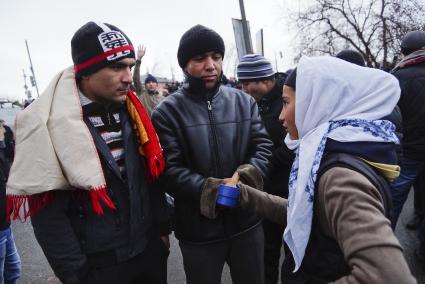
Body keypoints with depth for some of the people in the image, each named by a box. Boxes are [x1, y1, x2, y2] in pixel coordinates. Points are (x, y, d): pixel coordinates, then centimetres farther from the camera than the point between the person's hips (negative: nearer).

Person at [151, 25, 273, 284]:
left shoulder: (244, 102, 3)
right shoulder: (167, 112, -7)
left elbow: (263, 145, -2)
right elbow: (169, 169, -16)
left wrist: (250, 174, -22)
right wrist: (207, 190, -30)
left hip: (247, 222, 3)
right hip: (198, 230, -3)